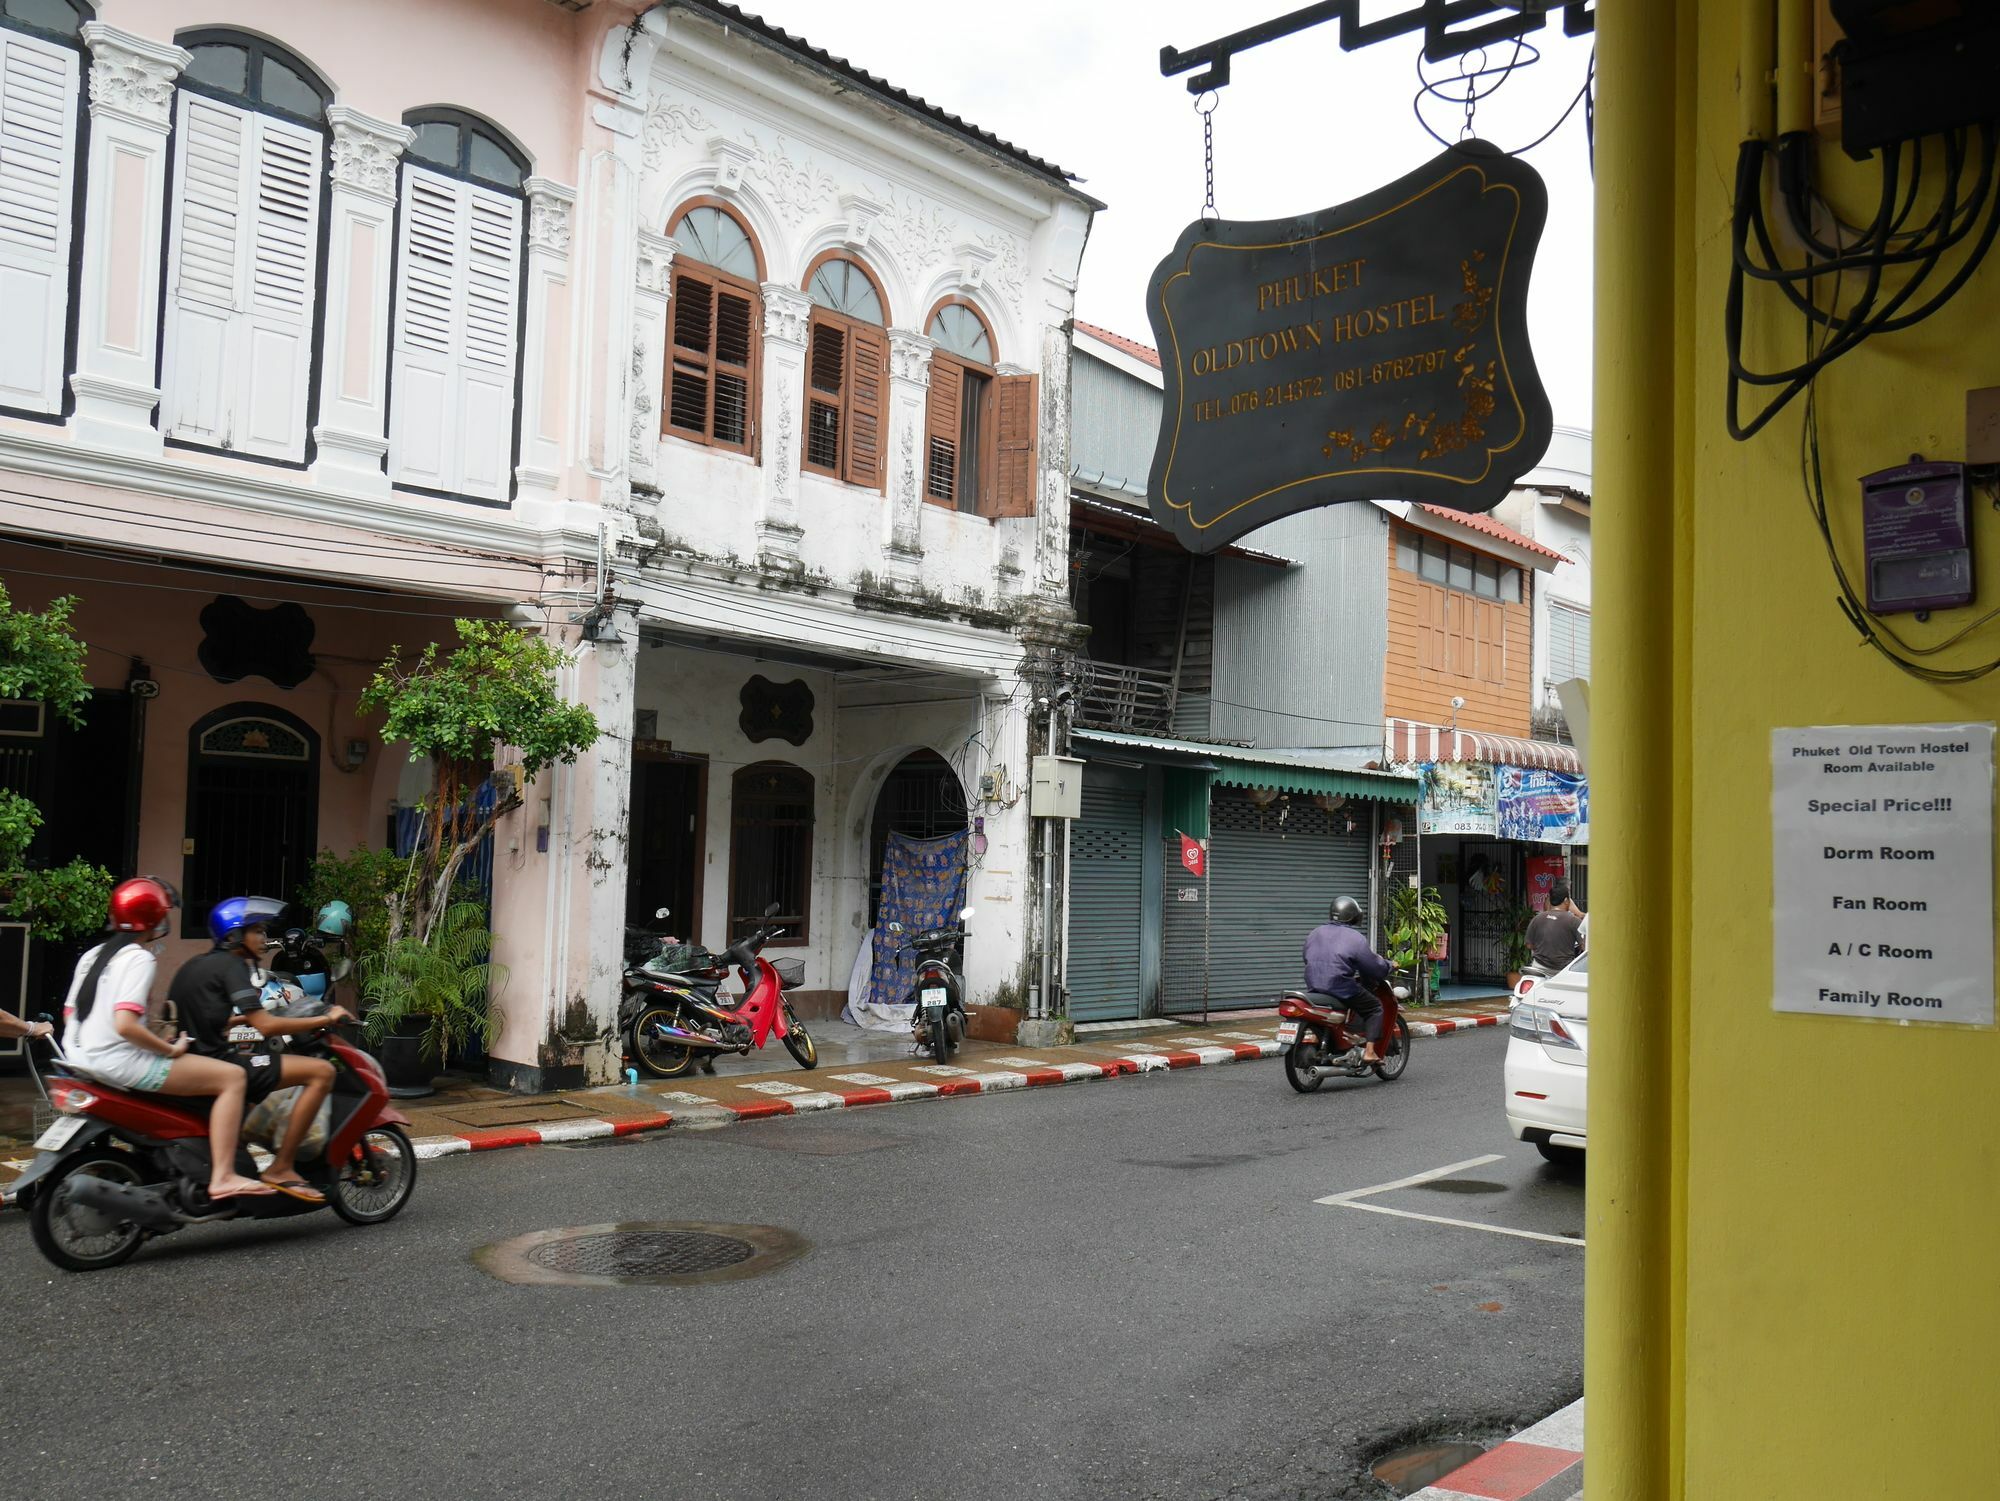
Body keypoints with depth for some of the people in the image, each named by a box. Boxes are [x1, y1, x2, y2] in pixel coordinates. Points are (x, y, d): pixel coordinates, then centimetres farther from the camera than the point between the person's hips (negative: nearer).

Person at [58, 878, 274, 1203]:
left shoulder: (93, 955, 15)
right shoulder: (139, 958, -13)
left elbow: (69, 1015, 17)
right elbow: (125, 1025, -26)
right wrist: (170, 1050, -15)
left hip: (83, 1056, 10)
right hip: (119, 1062, -10)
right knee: (231, 1077, -11)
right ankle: (222, 1177, -19)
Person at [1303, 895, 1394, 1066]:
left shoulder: (1314, 934, 13)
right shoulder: (1354, 938, -6)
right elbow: (1375, 968, -4)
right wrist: (1387, 966, 18)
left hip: (1313, 987, 7)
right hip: (1341, 989, -7)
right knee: (1375, 1008, 10)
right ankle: (1370, 1051, -4)